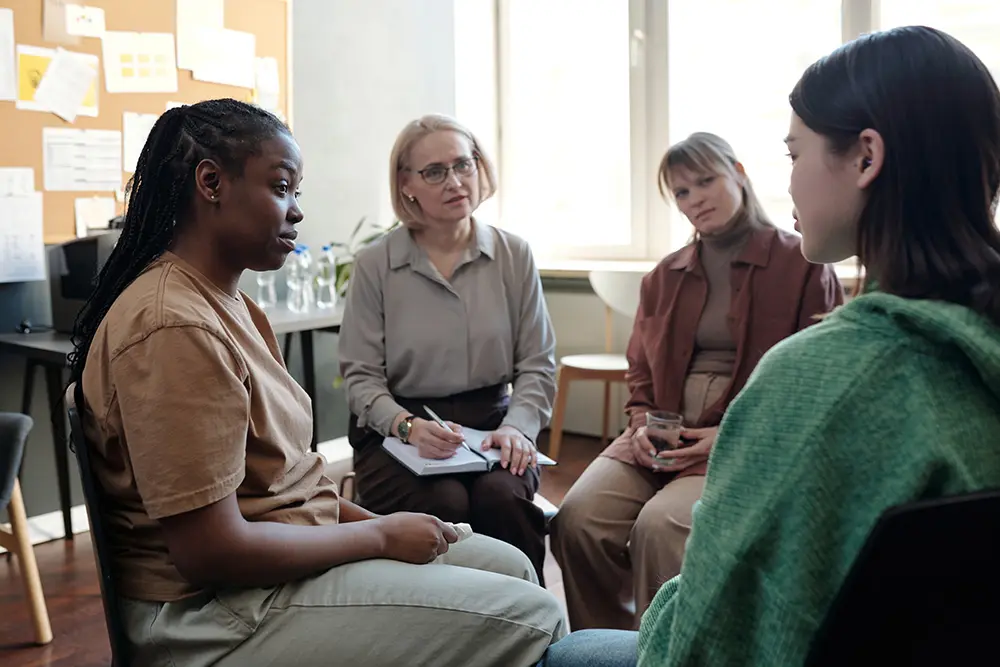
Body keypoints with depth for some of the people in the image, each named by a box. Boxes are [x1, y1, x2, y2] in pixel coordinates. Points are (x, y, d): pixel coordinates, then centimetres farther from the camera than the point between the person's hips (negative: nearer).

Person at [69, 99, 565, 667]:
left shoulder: (227, 301, 10)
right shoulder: (177, 328, -23)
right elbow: (210, 550, -24)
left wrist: (373, 522, 2)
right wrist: (380, 537, -14)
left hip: (280, 554, 10)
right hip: (221, 612, -10)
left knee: (510, 566, 13)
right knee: (529, 618, -13)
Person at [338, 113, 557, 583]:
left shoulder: (514, 255, 7)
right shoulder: (374, 265, 0)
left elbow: (537, 364, 6)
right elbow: (361, 374, -1)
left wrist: (516, 426, -12)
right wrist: (409, 426, -19)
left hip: (490, 423, 2)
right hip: (398, 430, -1)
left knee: (502, 497, -29)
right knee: (445, 505, -30)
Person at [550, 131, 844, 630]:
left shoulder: (802, 266, 1)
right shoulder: (664, 277, 19)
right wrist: (642, 427, 1)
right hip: (661, 439, 5)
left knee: (659, 525, -31)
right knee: (578, 517, -21)